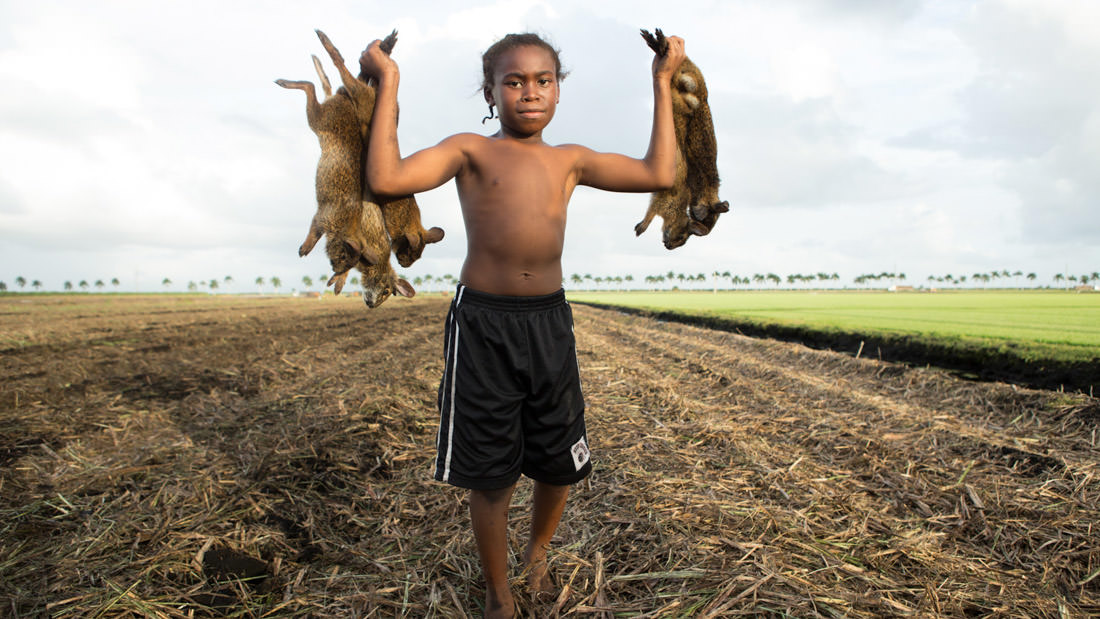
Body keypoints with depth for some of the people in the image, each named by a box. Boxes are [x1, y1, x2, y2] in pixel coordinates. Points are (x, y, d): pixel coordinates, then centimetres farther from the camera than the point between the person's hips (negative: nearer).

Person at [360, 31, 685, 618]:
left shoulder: (569, 160, 11)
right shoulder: (470, 150, 2)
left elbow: (659, 174, 6)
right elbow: (386, 178, -12)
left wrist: (662, 83, 11)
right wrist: (388, 85, -7)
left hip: (549, 322, 4)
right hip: (482, 324, -3)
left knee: (560, 466, 15)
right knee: (490, 476, 8)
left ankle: (536, 554, 47)